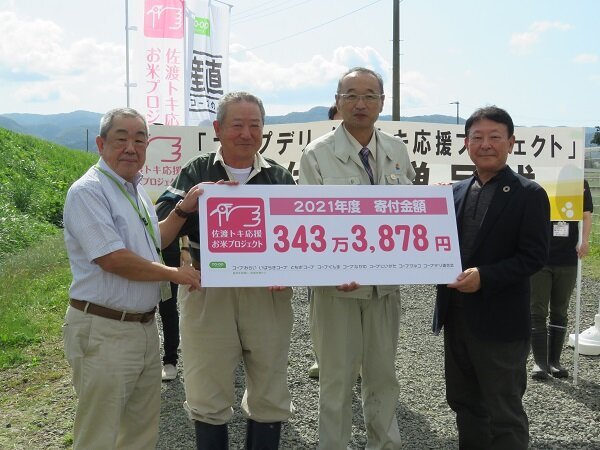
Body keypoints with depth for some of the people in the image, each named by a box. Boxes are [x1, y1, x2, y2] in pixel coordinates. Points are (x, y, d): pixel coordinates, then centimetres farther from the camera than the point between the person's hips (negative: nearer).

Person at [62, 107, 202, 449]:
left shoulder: (137, 190, 13)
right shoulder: (88, 191, -15)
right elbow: (113, 259, -22)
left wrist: (182, 210, 6)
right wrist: (174, 273, -11)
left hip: (144, 327, 9)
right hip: (104, 331, -9)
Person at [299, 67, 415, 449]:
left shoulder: (398, 152, 6)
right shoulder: (317, 155, -7)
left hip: (386, 283, 4)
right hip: (338, 284, -4)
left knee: (383, 375, 17)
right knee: (337, 378, 8)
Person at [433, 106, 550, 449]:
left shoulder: (529, 194, -8)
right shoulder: (456, 192, 9)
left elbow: (534, 256, -14)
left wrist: (484, 277, -25)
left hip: (500, 321, -6)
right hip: (456, 317, 6)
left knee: (504, 413, 6)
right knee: (464, 403, 19)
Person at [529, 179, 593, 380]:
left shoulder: (580, 183, 2)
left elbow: (586, 215, 11)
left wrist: (585, 240, -4)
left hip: (568, 260, 3)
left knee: (560, 312, 10)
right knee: (537, 312, -1)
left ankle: (554, 361, 20)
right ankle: (540, 362, 7)